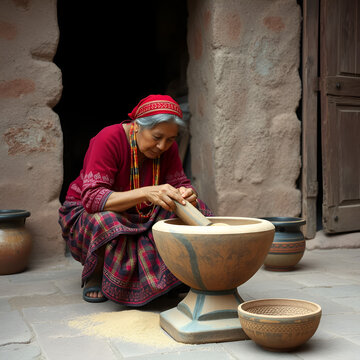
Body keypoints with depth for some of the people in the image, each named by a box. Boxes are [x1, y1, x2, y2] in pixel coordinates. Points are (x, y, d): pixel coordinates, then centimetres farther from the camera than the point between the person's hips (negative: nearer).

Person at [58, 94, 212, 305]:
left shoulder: (167, 147, -9)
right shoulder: (109, 140, -27)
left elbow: (181, 183, -7)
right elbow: (92, 199, -35)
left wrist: (187, 195, -34)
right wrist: (146, 193, -49)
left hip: (137, 218, 5)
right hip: (86, 215, -5)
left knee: (194, 210, -16)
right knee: (106, 221, -41)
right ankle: (94, 274, -9)